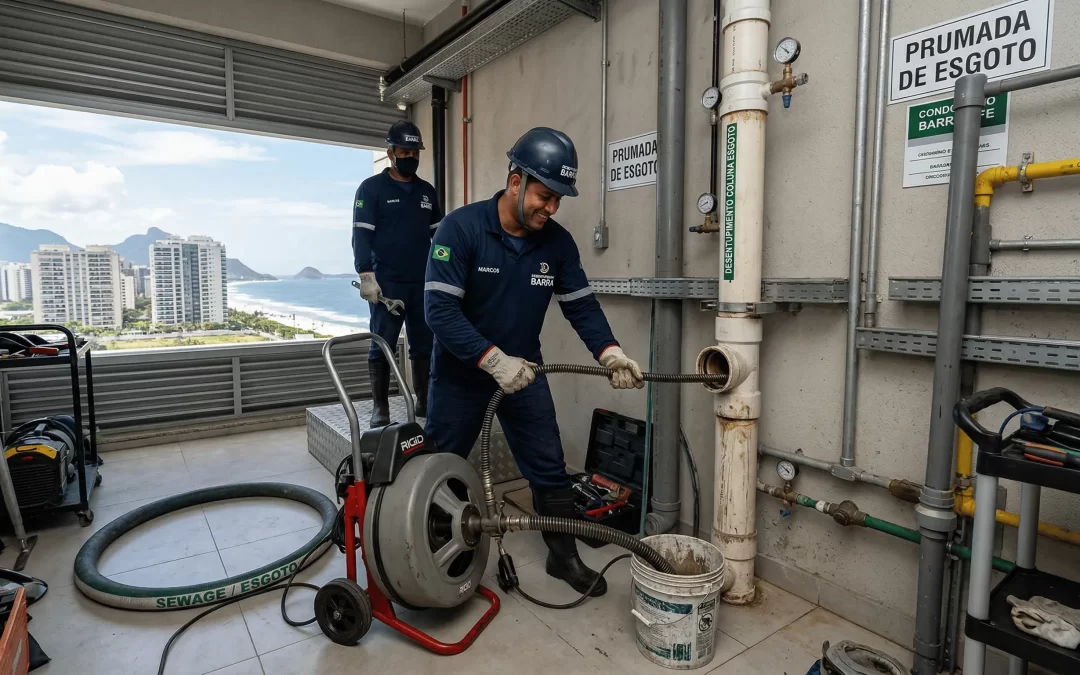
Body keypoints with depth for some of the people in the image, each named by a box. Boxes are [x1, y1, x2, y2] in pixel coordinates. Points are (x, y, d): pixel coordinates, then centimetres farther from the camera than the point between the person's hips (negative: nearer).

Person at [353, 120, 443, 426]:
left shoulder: (427, 191, 15)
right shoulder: (371, 188, 1)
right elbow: (361, 235, -5)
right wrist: (366, 275, -15)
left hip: (424, 283, 4)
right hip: (387, 283, -4)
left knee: (424, 345, 7)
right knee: (383, 346, 0)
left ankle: (424, 402, 16)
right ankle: (380, 407, 7)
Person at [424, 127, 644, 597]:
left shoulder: (558, 242, -6)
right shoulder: (461, 228, -21)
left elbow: (582, 306, -3)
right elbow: (439, 310, -26)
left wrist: (609, 352, -20)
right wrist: (493, 360, -32)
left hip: (523, 372, 4)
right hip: (461, 374, -3)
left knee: (550, 469, 7)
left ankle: (564, 557, 27)